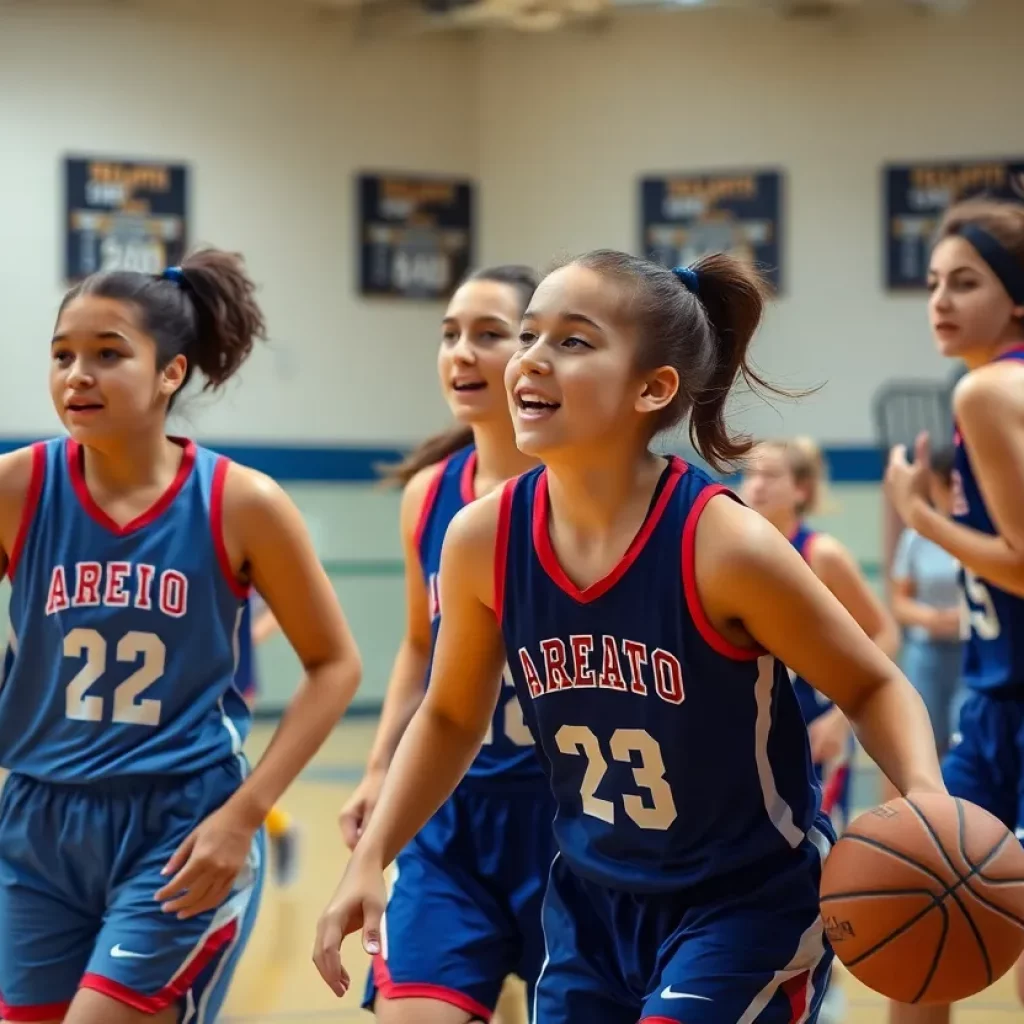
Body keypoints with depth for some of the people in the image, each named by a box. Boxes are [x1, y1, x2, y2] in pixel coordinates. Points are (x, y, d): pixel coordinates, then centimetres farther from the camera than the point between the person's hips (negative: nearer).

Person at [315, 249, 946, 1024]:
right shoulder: (482, 540, -11)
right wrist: (370, 861, 1)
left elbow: (874, 687, -10)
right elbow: (451, 718, 8)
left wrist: (926, 799, -29)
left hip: (751, 905, -5)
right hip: (593, 904, 5)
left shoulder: (724, 544, -23)